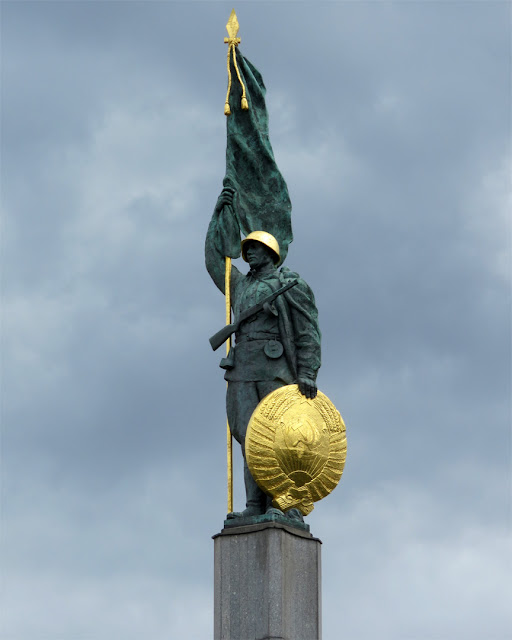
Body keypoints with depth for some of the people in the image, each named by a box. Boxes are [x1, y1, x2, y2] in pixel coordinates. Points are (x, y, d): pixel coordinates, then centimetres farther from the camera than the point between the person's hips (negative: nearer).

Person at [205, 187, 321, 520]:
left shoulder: (290, 284, 8)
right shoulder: (240, 286, 26)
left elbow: (309, 332, 0)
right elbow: (214, 260, 36)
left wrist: (307, 373, -12)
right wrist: (218, 215, 32)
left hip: (276, 369, -5)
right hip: (242, 373, 5)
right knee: (250, 439, -6)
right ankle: (255, 507, -12)